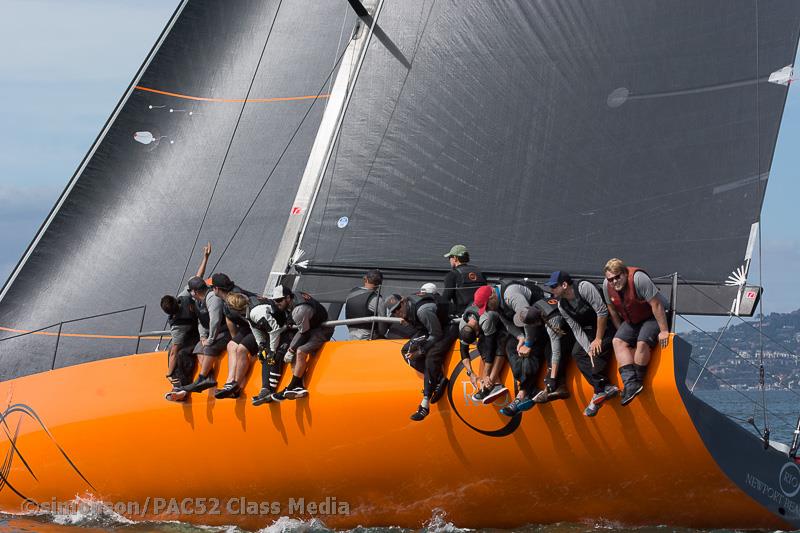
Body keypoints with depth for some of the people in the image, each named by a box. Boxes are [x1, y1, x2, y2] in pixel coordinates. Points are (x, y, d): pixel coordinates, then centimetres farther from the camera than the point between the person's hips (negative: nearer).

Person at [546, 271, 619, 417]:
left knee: (598, 350, -27)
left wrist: (598, 339, -21)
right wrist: (589, 349, -20)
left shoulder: (584, 287, -27)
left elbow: (602, 312, -26)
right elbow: (576, 329, -7)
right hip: (589, 330, 7)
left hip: (607, 325, -7)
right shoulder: (561, 306, -6)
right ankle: (606, 388, -21)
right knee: (577, 353, -12)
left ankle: (600, 392, -22)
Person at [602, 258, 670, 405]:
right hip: (631, 320, 6)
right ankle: (630, 382, -28)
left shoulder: (638, 278, -29)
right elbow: (613, 311, 6)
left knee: (642, 343, -29)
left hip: (653, 317, -6)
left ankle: (637, 381, -16)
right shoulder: (607, 286, -9)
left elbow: (656, 305, -26)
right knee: (618, 341, -16)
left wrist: (664, 331, -24)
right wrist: (621, 332, 6)